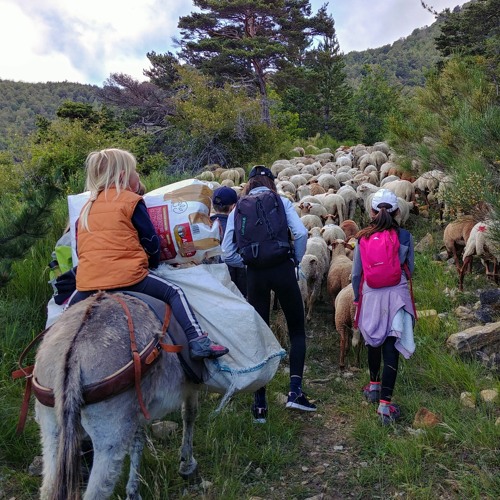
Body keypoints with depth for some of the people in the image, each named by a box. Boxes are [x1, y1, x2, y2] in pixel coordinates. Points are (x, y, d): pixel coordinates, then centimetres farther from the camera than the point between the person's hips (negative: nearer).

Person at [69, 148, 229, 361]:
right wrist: (153, 262, 22)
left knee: (71, 307, 32)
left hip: (86, 285, 5)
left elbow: (80, 250, 21)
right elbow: (151, 242, 2)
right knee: (173, 292, 8)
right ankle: (198, 341, -4)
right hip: (127, 279, -5)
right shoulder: (131, 201, 0)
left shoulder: (86, 208, 17)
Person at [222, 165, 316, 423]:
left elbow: (227, 253, 2)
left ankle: (260, 404, 14)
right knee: (297, 330, 14)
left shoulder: (238, 210, 9)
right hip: (282, 270, -2)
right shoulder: (282, 202, 5)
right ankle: (295, 390, 2)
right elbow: (301, 233, -11)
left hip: (255, 275, 2)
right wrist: (296, 259, 3)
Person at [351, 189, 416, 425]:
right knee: (391, 348, -1)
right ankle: (385, 403, -5)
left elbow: (356, 274, 3)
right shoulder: (404, 236, -3)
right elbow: (410, 269, 7)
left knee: (374, 342, 23)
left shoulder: (363, 238, -1)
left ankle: (374, 386, 41)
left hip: (370, 296, 2)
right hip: (396, 296, -1)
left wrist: (357, 297, 19)